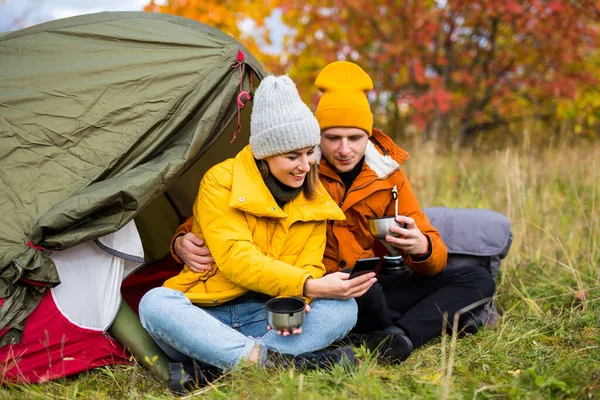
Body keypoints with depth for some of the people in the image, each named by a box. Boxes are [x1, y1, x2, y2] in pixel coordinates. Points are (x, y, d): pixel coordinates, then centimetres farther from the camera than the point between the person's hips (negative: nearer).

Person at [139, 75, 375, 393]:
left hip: (267, 319, 4)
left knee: (343, 308, -22)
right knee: (155, 303, -33)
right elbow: (235, 260, -21)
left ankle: (207, 369, -34)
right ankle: (269, 360, -43)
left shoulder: (315, 201, 5)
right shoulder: (221, 182, -11)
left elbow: (309, 266, 0)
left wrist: (298, 299, -26)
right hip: (205, 316, -3)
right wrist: (309, 286, -32)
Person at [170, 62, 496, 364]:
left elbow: (435, 257, 2)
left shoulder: (387, 174, 1)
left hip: (368, 293, 5)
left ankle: (398, 337, -28)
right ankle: (434, 321, -14)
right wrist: (184, 240, -24)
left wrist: (421, 248, -24)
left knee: (478, 280, -7)